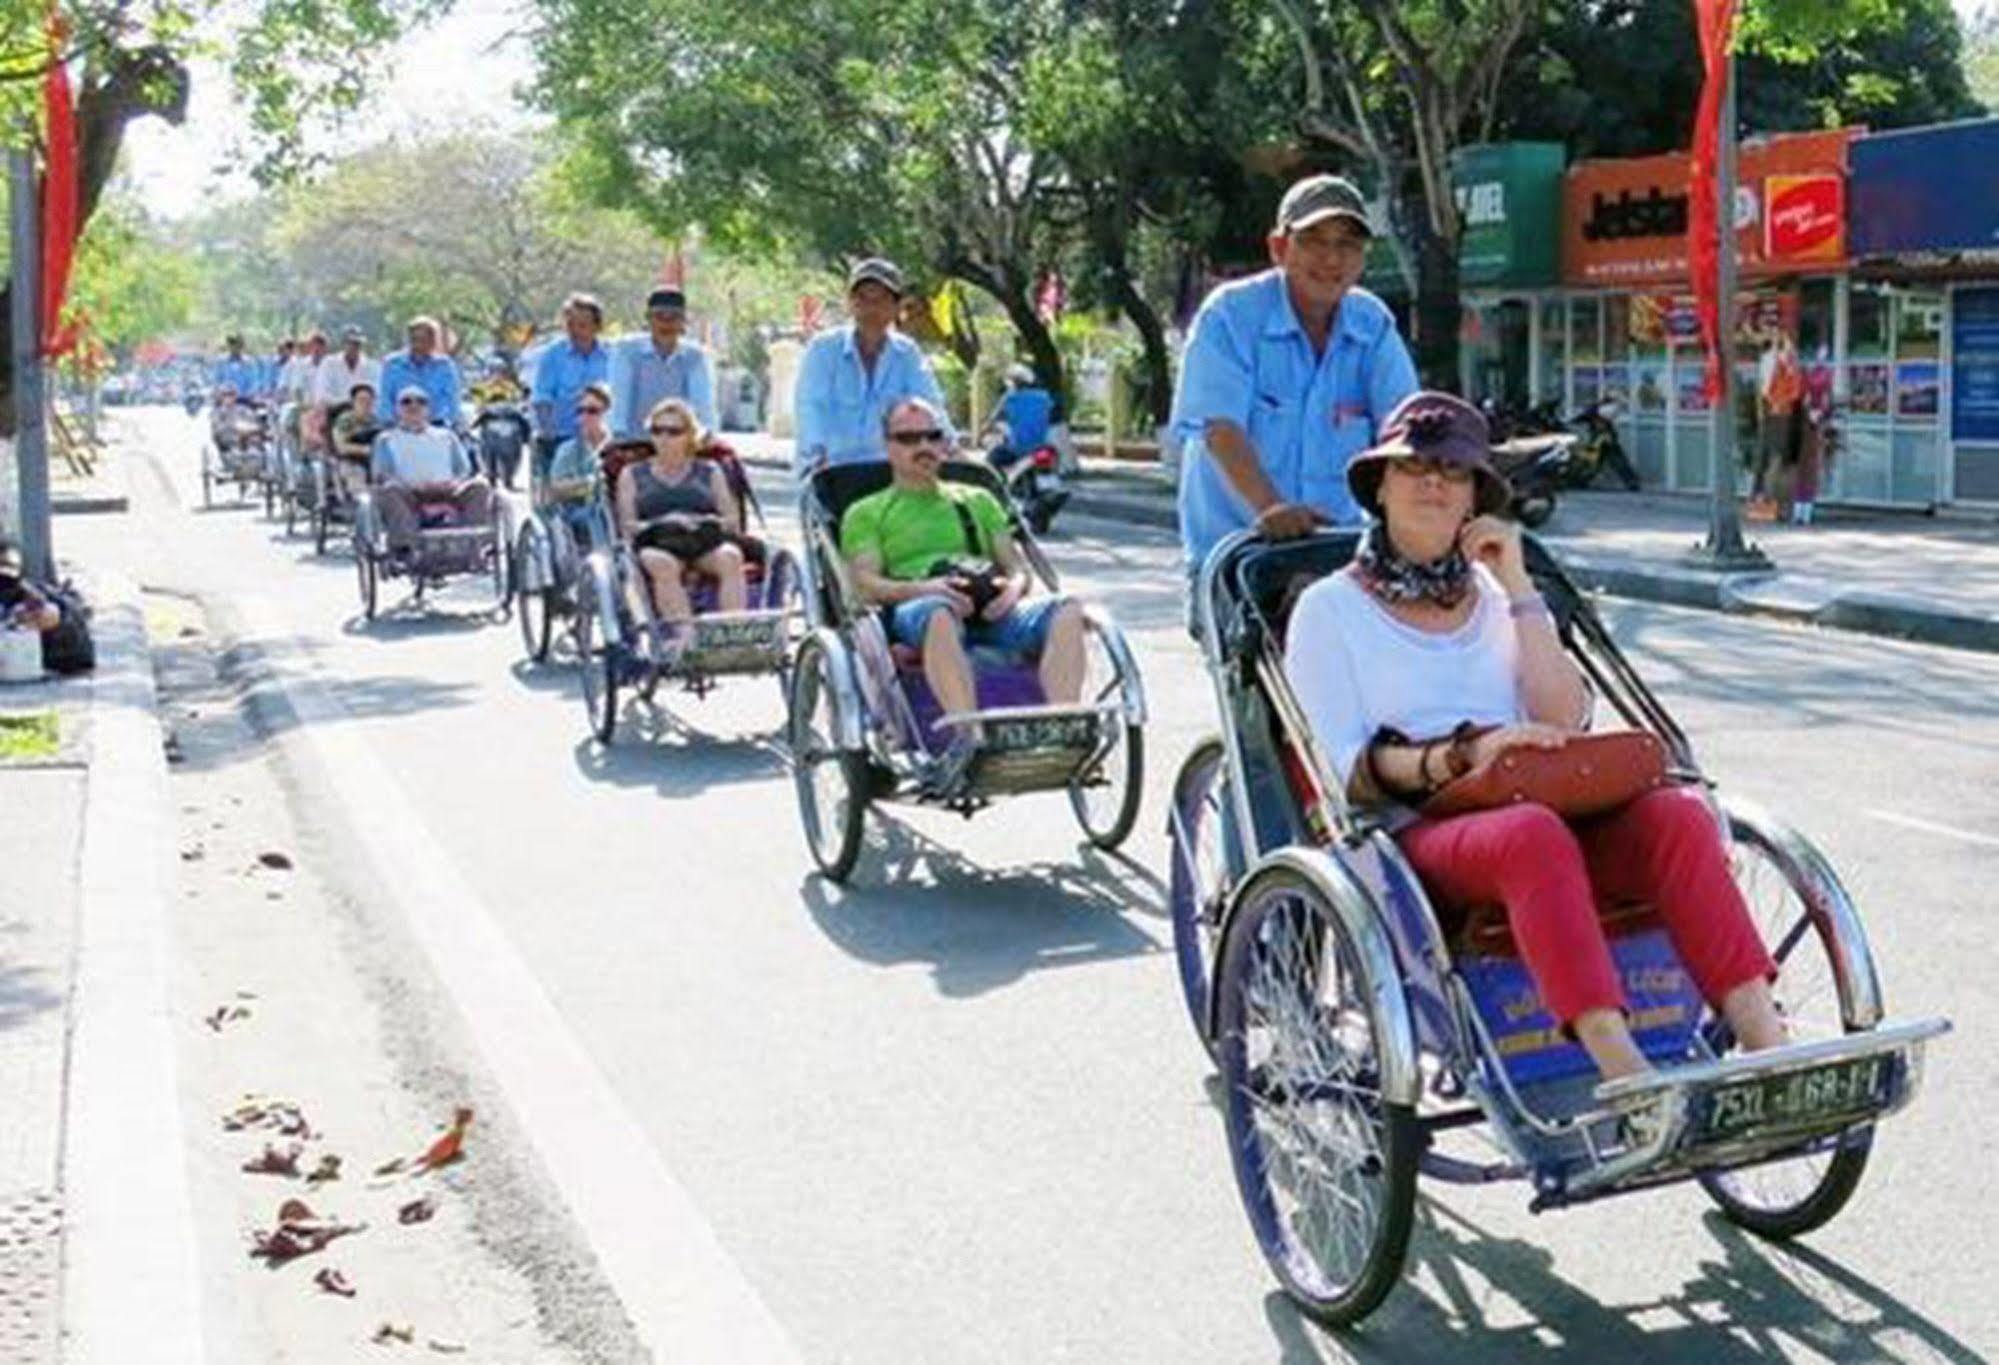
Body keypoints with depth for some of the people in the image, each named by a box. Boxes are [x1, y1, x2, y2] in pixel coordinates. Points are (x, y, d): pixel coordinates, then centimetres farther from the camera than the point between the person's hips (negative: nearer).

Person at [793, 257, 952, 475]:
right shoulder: (824, 348, 1)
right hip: (830, 470, -2)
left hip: (884, 467, 2)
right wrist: (818, 453, -29)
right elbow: (810, 404, -11)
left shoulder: (908, 354, 9)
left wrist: (947, 442, -24)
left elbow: (928, 400, -4)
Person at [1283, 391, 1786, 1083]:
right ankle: (1624, 1072, -47)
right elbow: (1347, 772, -2)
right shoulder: (1330, 610, 10)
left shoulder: (1497, 596, 23)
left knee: (1677, 812, -25)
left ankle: (1765, 1041, -34)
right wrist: (1462, 756, -19)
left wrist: (1517, 587, 4)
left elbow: (1566, 722, 6)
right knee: (1531, 833, -37)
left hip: (1544, 817, 5)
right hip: (1415, 834, -4)